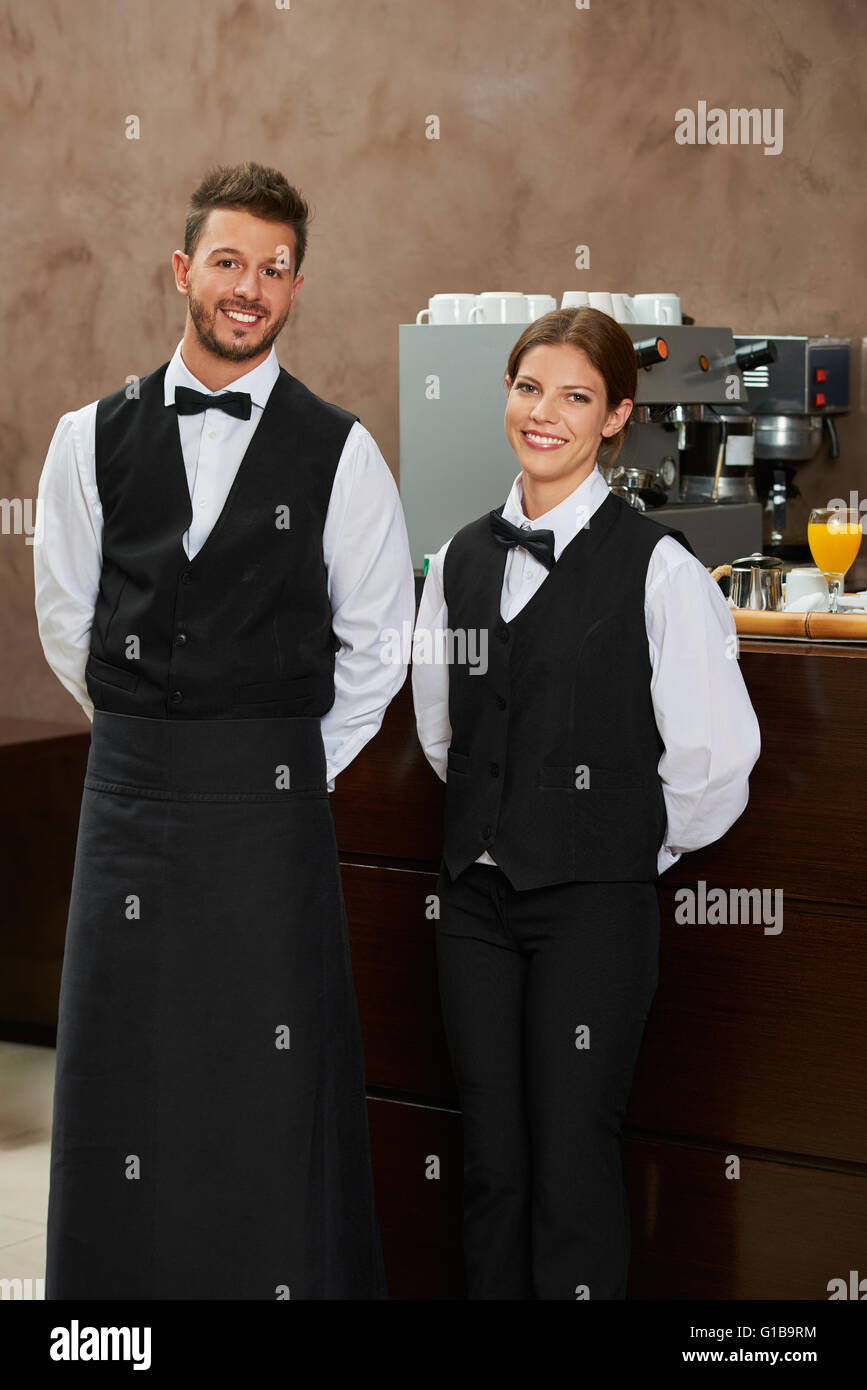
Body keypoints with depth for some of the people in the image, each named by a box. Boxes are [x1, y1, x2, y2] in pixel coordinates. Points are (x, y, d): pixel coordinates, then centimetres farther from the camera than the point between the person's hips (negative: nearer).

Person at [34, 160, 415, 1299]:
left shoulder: (339, 453, -2)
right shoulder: (94, 439, 3)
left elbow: (376, 642, 6)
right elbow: (67, 622, 12)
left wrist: (300, 767, 6)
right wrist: (142, 739, 12)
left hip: (273, 797, -2)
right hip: (130, 788, 2)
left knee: (275, 1069, 0)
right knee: (120, 1066, 6)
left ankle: (285, 1273, 10)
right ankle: (114, 1279, 18)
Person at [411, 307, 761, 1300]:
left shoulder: (657, 566, -10)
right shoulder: (464, 557, 8)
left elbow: (718, 752, -9)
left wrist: (641, 842, 3)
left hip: (593, 903, -5)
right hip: (478, 893, 5)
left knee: (572, 1167, 0)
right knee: (490, 1164, 11)